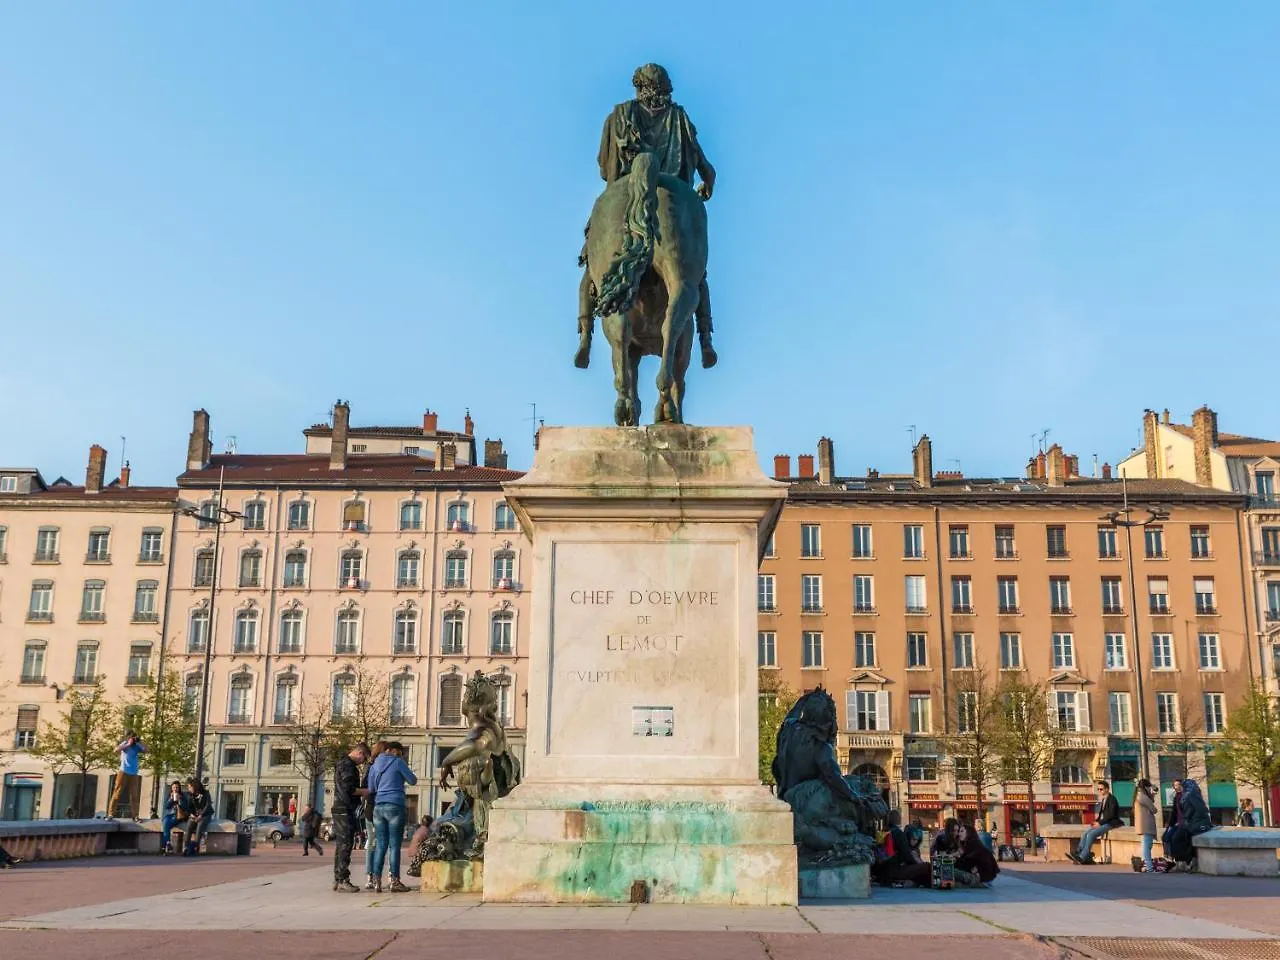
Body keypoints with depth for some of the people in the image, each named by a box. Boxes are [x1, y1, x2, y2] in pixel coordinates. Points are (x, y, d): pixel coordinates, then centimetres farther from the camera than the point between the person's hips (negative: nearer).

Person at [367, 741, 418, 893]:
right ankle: (394, 881, -1)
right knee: (395, 845, -2)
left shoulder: (374, 766, 16)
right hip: (395, 806, -5)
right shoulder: (397, 762, -2)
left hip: (378, 807, 5)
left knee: (381, 845, 6)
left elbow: (371, 789, 20)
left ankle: (376, 881, 2)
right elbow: (412, 780, 3)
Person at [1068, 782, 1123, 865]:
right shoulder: (1102, 799, 15)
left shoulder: (1111, 799, -10)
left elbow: (1111, 814, -18)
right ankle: (1078, 853, -17)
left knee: (1091, 834, -24)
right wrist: (1096, 821, 1)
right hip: (1102, 823, 8)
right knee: (1086, 833, -11)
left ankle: (1083, 857, -24)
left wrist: (1099, 823, -18)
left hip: (1110, 823, -8)